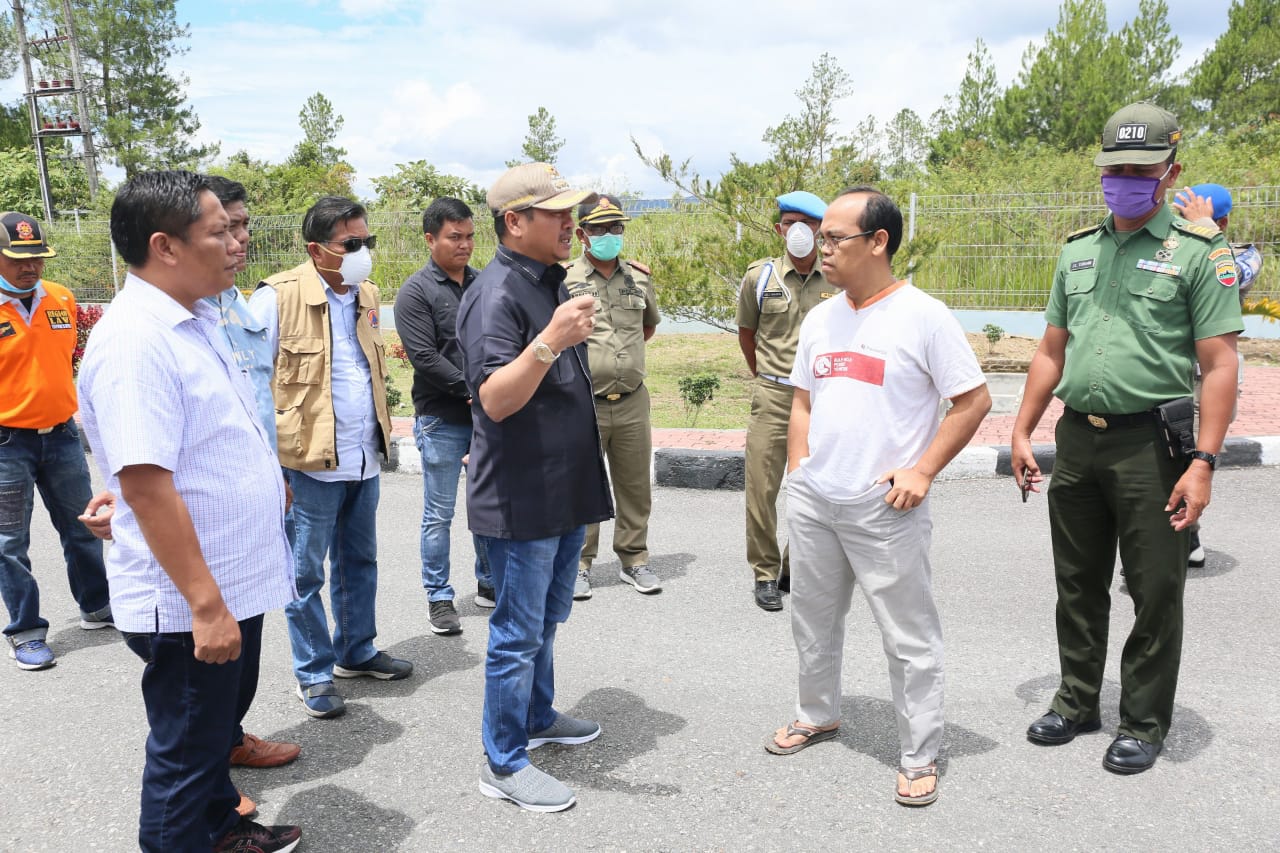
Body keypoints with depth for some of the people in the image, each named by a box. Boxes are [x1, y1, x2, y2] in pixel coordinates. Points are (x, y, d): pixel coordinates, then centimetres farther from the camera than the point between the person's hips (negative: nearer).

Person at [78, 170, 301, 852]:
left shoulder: (192, 322, 7)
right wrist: (205, 604, -27)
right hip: (191, 605, -10)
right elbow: (145, 485, -28)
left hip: (236, 582, 10)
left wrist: (269, 484, 21)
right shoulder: (134, 341, -24)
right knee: (186, 754, 10)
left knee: (220, 724, 26)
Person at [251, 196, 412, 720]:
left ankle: (356, 651, 37)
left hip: (364, 459, 7)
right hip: (310, 462, -7)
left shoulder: (366, 295, 9)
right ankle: (314, 674, 21)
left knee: (359, 562, 19)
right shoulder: (278, 297, -13)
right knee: (307, 574, 6)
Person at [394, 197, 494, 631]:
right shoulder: (415, 292, -6)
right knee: (439, 513, 3)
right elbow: (424, 357, -13)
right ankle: (439, 599, 16)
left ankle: (489, 584, 29)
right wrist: (473, 390, -15)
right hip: (442, 420, -5)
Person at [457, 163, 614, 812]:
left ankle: (537, 718, 41)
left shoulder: (550, 283, 13)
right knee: (519, 633, 2)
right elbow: (495, 400, -28)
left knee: (547, 618, 22)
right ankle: (504, 763, 16)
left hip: (565, 490, 9)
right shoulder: (497, 294, -19)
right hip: (520, 499, -9)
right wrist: (549, 341, -40)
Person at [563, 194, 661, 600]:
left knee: (635, 486, 11)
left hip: (632, 401, 4)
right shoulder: (565, 279, -4)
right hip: (583, 403, -3)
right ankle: (579, 564, 17)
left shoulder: (639, 276, 8)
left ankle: (634, 560, 25)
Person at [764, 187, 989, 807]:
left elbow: (974, 400, -8)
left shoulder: (923, 316, -10)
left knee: (909, 638, 5)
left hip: (884, 508, -6)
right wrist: (797, 472, 8)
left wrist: (922, 472, -13)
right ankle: (817, 715, 42)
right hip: (811, 502, 6)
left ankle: (919, 759, 21)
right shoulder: (819, 320, 9)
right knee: (812, 621, 20)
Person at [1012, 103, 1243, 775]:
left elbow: (1219, 365, -9)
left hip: (1150, 443, -5)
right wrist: (1022, 432, 10)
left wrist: (1203, 463, -17)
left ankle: (1144, 722, 22)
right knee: (1078, 584, 15)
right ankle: (1077, 701, 31)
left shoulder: (1197, 252, -4)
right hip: (1077, 439, 5)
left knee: (1155, 593, 5)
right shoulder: (1077, 250, 12)